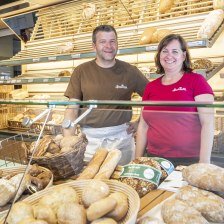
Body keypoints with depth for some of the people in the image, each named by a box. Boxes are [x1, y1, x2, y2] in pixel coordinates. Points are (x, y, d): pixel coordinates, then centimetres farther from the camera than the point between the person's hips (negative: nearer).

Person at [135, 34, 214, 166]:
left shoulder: (196, 81, -4)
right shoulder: (150, 87, 8)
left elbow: (208, 122, -10)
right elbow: (143, 126, 10)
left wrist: (204, 162, -16)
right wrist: (137, 160, 7)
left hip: (189, 161, -3)